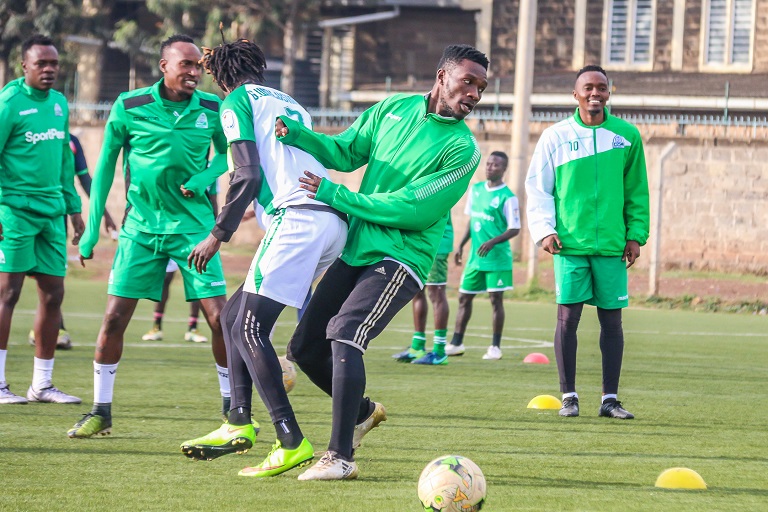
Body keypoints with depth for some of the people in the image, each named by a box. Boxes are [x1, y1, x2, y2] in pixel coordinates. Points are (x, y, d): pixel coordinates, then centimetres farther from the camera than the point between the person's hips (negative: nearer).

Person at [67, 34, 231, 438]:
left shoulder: (211, 110, -2)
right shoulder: (129, 108, -6)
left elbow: (225, 153, 15)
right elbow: (106, 165, 3)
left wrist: (205, 177, -7)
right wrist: (92, 228, 3)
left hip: (193, 224, 0)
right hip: (141, 227, 0)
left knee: (219, 317, -7)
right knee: (114, 317, -5)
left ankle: (232, 409, 8)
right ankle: (100, 412, 8)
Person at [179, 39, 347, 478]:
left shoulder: (238, 101, 5)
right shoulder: (289, 104, 29)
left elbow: (248, 175, -6)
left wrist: (219, 235, -1)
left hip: (298, 218, -9)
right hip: (333, 221, 9)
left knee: (249, 328, -10)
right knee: (234, 313, 17)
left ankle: (292, 442, -19)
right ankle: (239, 424, 14)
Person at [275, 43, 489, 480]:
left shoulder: (462, 148, -11)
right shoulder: (395, 109, 6)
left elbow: (414, 209, -17)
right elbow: (346, 151, 12)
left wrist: (337, 196, -17)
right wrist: (295, 134, -6)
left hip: (401, 258, -6)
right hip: (356, 249, 6)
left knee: (344, 334, -25)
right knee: (305, 347, 6)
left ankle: (341, 457, -23)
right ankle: (363, 411, 33)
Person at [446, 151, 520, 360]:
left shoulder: (507, 197, -9)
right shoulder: (476, 190, 10)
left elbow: (514, 229, -10)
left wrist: (492, 242, -22)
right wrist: (461, 245, 16)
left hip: (497, 257, -7)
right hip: (475, 256, 7)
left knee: (496, 299, -3)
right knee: (464, 297, 10)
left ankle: (495, 347, 4)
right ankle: (456, 343, 18)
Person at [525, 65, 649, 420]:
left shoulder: (626, 135, 6)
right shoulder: (556, 137, 3)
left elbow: (637, 191, 11)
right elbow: (538, 187, 6)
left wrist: (635, 234, 4)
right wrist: (544, 230, -6)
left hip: (611, 244, 1)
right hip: (569, 243, -1)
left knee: (612, 320, 3)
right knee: (568, 317, -4)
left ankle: (610, 398, 9)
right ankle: (569, 396, 5)